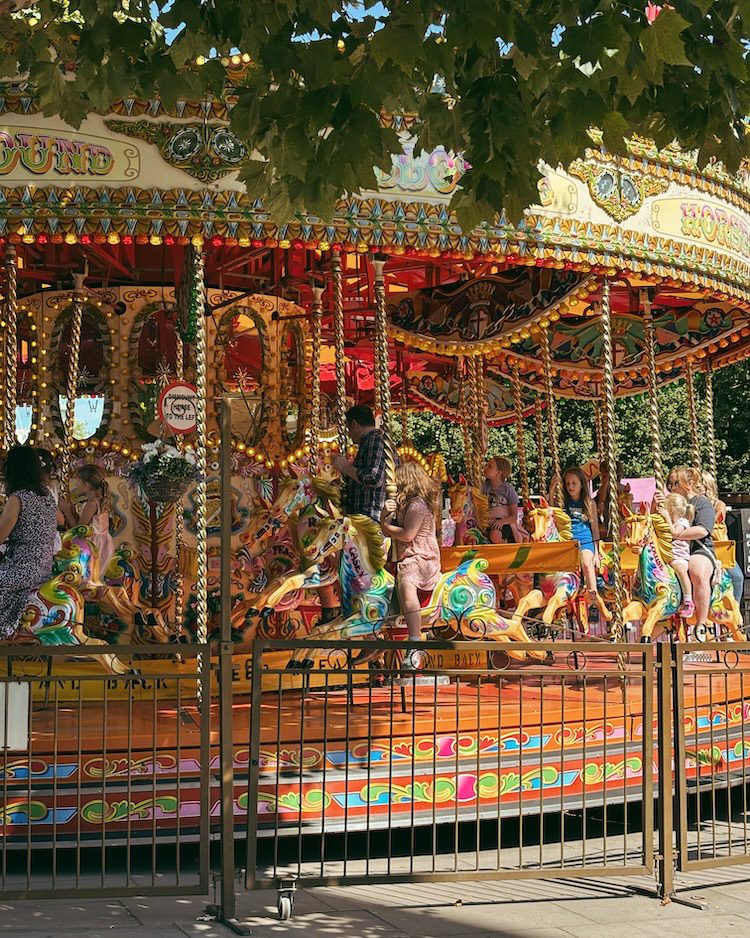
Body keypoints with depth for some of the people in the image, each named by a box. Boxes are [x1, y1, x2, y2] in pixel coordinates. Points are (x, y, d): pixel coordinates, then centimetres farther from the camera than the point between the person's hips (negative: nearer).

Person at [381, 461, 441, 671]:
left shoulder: (418, 504, -10)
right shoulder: (402, 503, 20)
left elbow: (407, 535, -17)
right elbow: (386, 532, 18)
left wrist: (387, 527, -1)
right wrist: (385, 514, -1)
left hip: (420, 557, -12)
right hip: (405, 559, 12)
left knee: (406, 585, -35)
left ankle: (415, 646, -44)